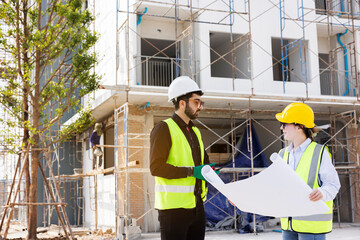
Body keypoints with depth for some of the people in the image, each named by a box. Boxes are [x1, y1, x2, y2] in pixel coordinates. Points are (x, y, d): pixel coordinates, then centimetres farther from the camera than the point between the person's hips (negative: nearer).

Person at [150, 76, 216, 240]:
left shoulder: (195, 132, 19)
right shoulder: (164, 129, -8)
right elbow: (156, 167, -18)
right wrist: (191, 171, -21)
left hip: (196, 206, 8)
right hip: (174, 208, -8)